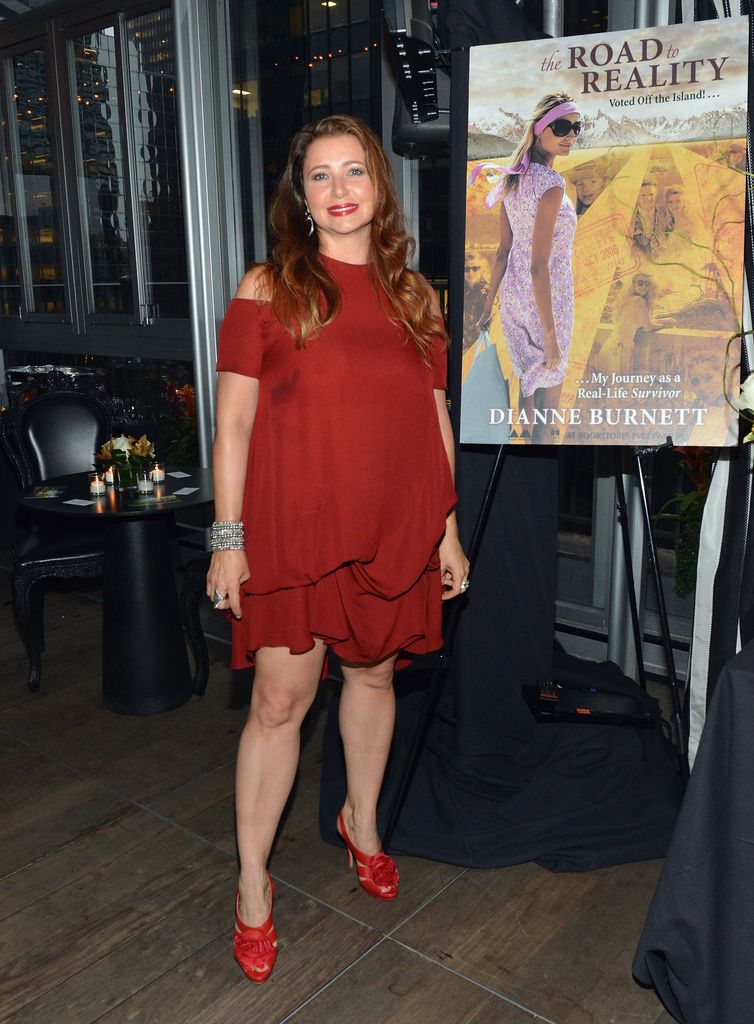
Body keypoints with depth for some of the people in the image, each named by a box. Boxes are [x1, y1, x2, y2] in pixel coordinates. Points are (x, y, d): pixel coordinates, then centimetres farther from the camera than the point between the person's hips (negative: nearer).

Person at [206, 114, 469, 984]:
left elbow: (436, 419, 11)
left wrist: (449, 527, 8)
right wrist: (228, 537, -7)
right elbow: (233, 423, -3)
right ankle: (253, 884, 20)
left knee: (373, 675, 17)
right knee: (280, 699, 1)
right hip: (292, 528, -3)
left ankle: (361, 820, 43)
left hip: (395, 529, 4)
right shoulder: (268, 289, -1)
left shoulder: (413, 295, 8)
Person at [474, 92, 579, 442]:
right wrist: (550, 335, -24)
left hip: (514, 295, 8)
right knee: (549, 391, 8)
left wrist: (488, 304, 14)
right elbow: (539, 265, -25)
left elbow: (503, 250, 7)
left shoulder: (514, 179, 2)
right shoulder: (551, 184, -22)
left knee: (526, 382, 22)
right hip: (547, 300, -8)